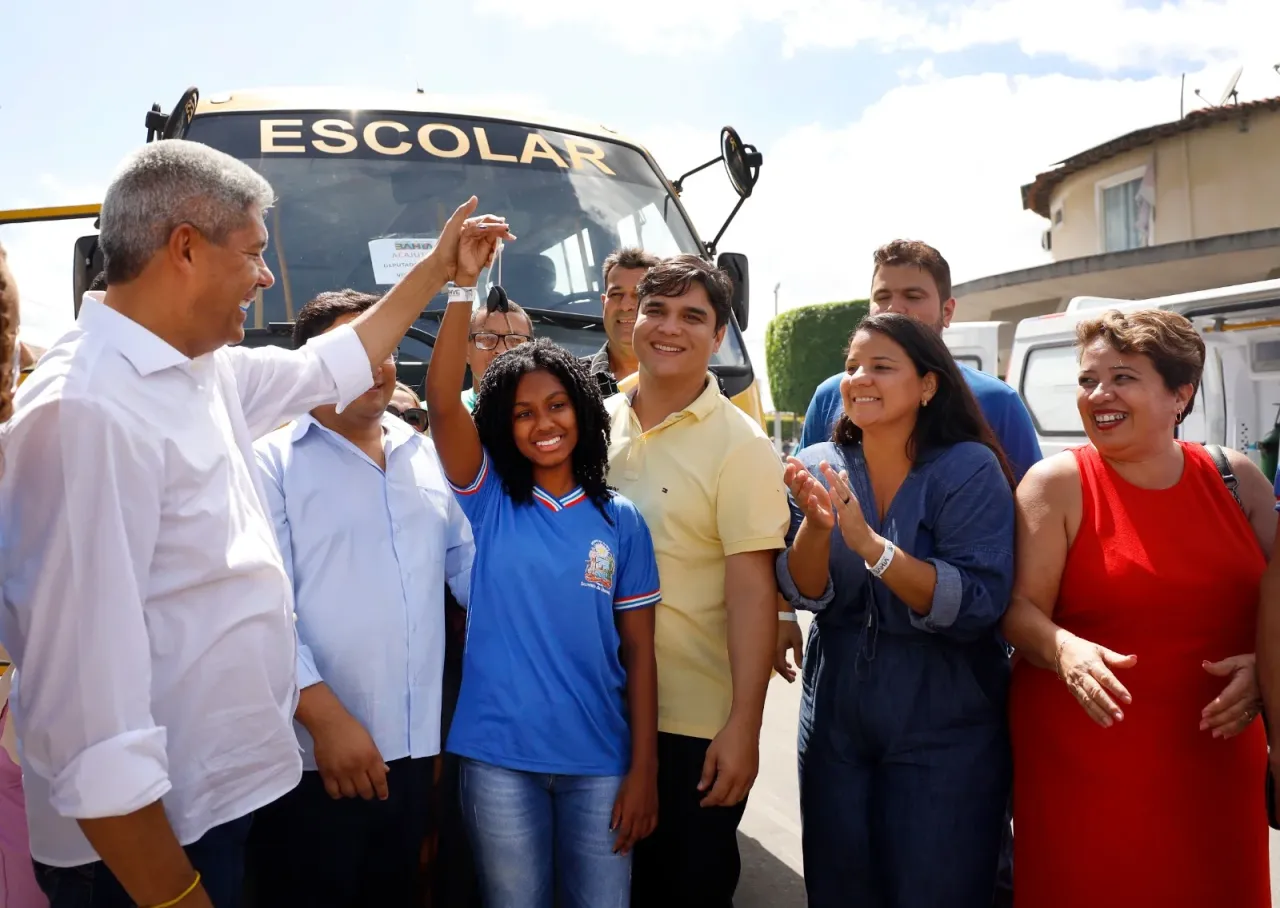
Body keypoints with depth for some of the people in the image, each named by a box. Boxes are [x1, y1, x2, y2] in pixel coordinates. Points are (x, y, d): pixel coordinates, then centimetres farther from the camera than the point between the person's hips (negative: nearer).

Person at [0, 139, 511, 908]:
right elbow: (87, 688, -29)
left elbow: (325, 371, 23)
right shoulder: (91, 408, -25)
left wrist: (438, 270, 25)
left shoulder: (204, 371, 4)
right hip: (158, 831, -9)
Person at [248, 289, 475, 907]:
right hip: (312, 756, -5)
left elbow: (472, 567, 12)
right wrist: (325, 717, -18)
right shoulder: (273, 461, -5)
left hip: (413, 749, 5)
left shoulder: (432, 459, 10)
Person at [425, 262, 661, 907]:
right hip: (498, 756, -1)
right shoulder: (487, 500, 0)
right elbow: (442, 403, -16)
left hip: (599, 760, 1)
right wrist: (464, 285, -24)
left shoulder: (620, 521, 2)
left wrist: (644, 769, -2)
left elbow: (639, 651, 2)